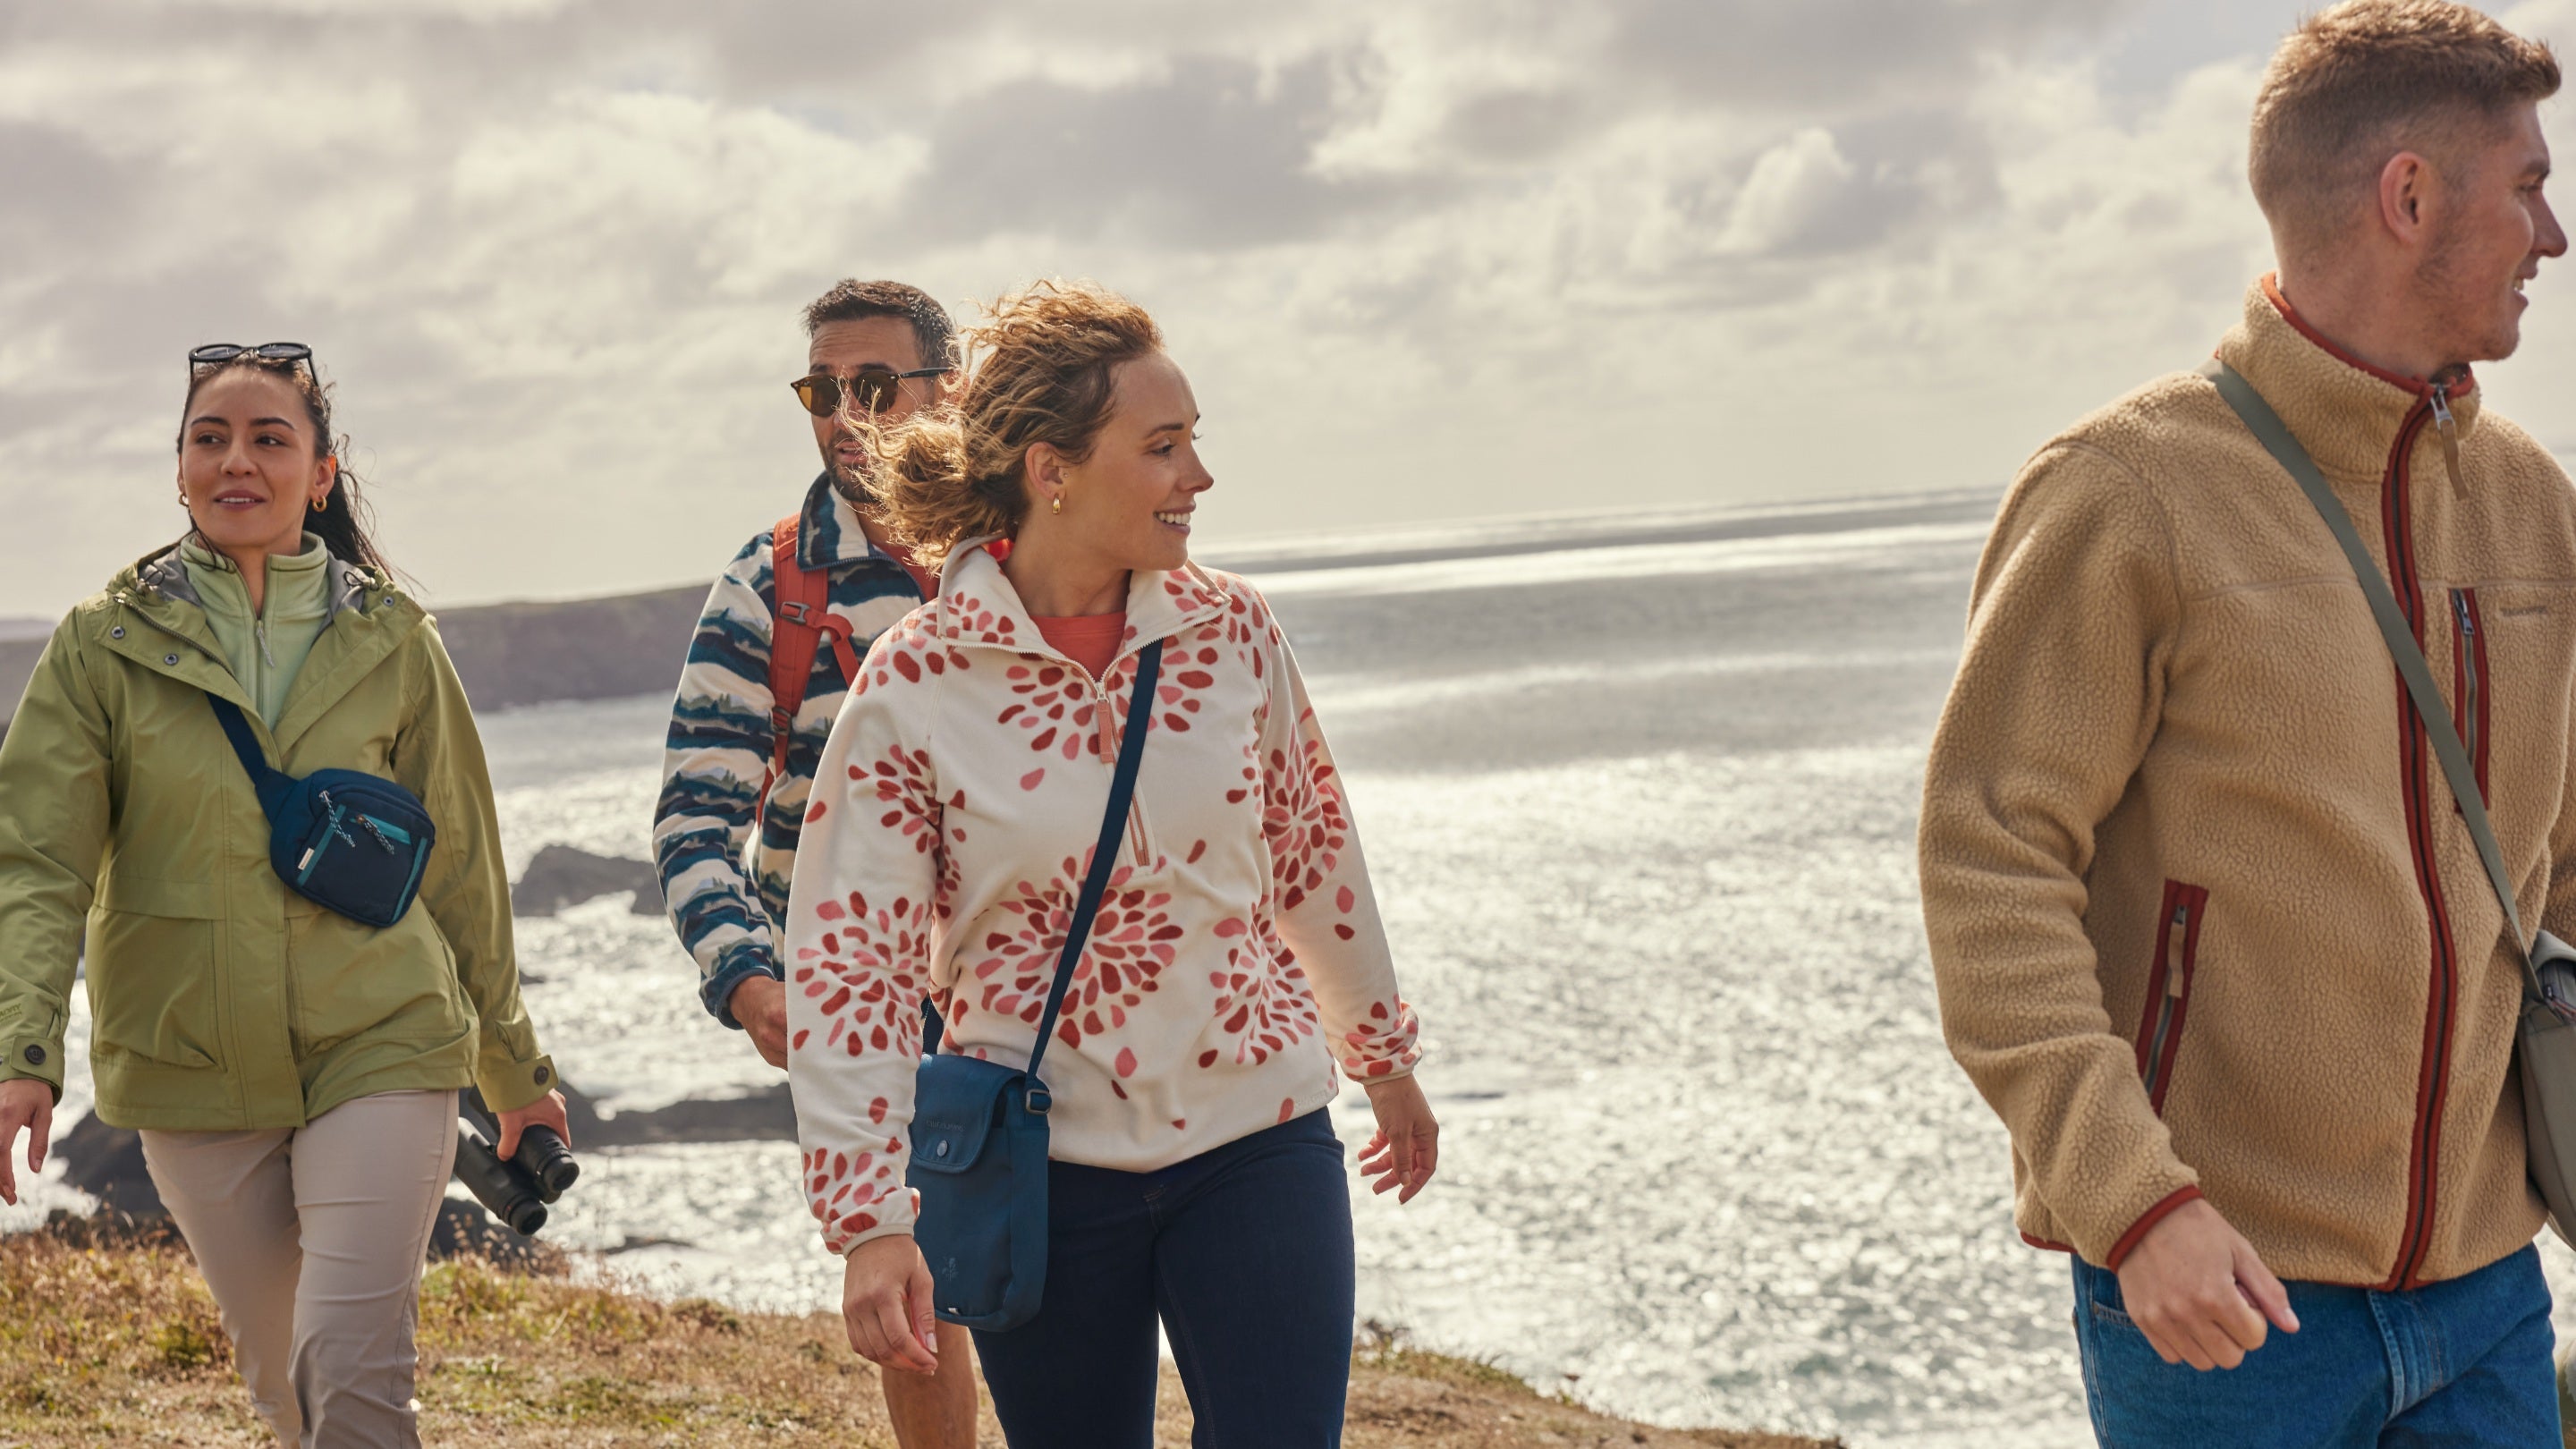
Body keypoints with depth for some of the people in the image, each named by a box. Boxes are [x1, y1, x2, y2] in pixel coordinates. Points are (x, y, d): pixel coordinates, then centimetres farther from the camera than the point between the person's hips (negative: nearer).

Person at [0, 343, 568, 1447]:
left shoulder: (391, 642, 4)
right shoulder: (104, 644, 1)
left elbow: (460, 862, 11)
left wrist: (514, 1065, 16)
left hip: (377, 1054, -1)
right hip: (191, 1069, 1)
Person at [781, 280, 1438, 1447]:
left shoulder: (1232, 632, -2)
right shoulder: (912, 687, -10)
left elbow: (1312, 849, 13)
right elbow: (848, 965, -11)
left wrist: (1382, 1057, 23)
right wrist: (870, 1221, -18)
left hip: (1254, 1140, 2)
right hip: (1040, 1167, -1)